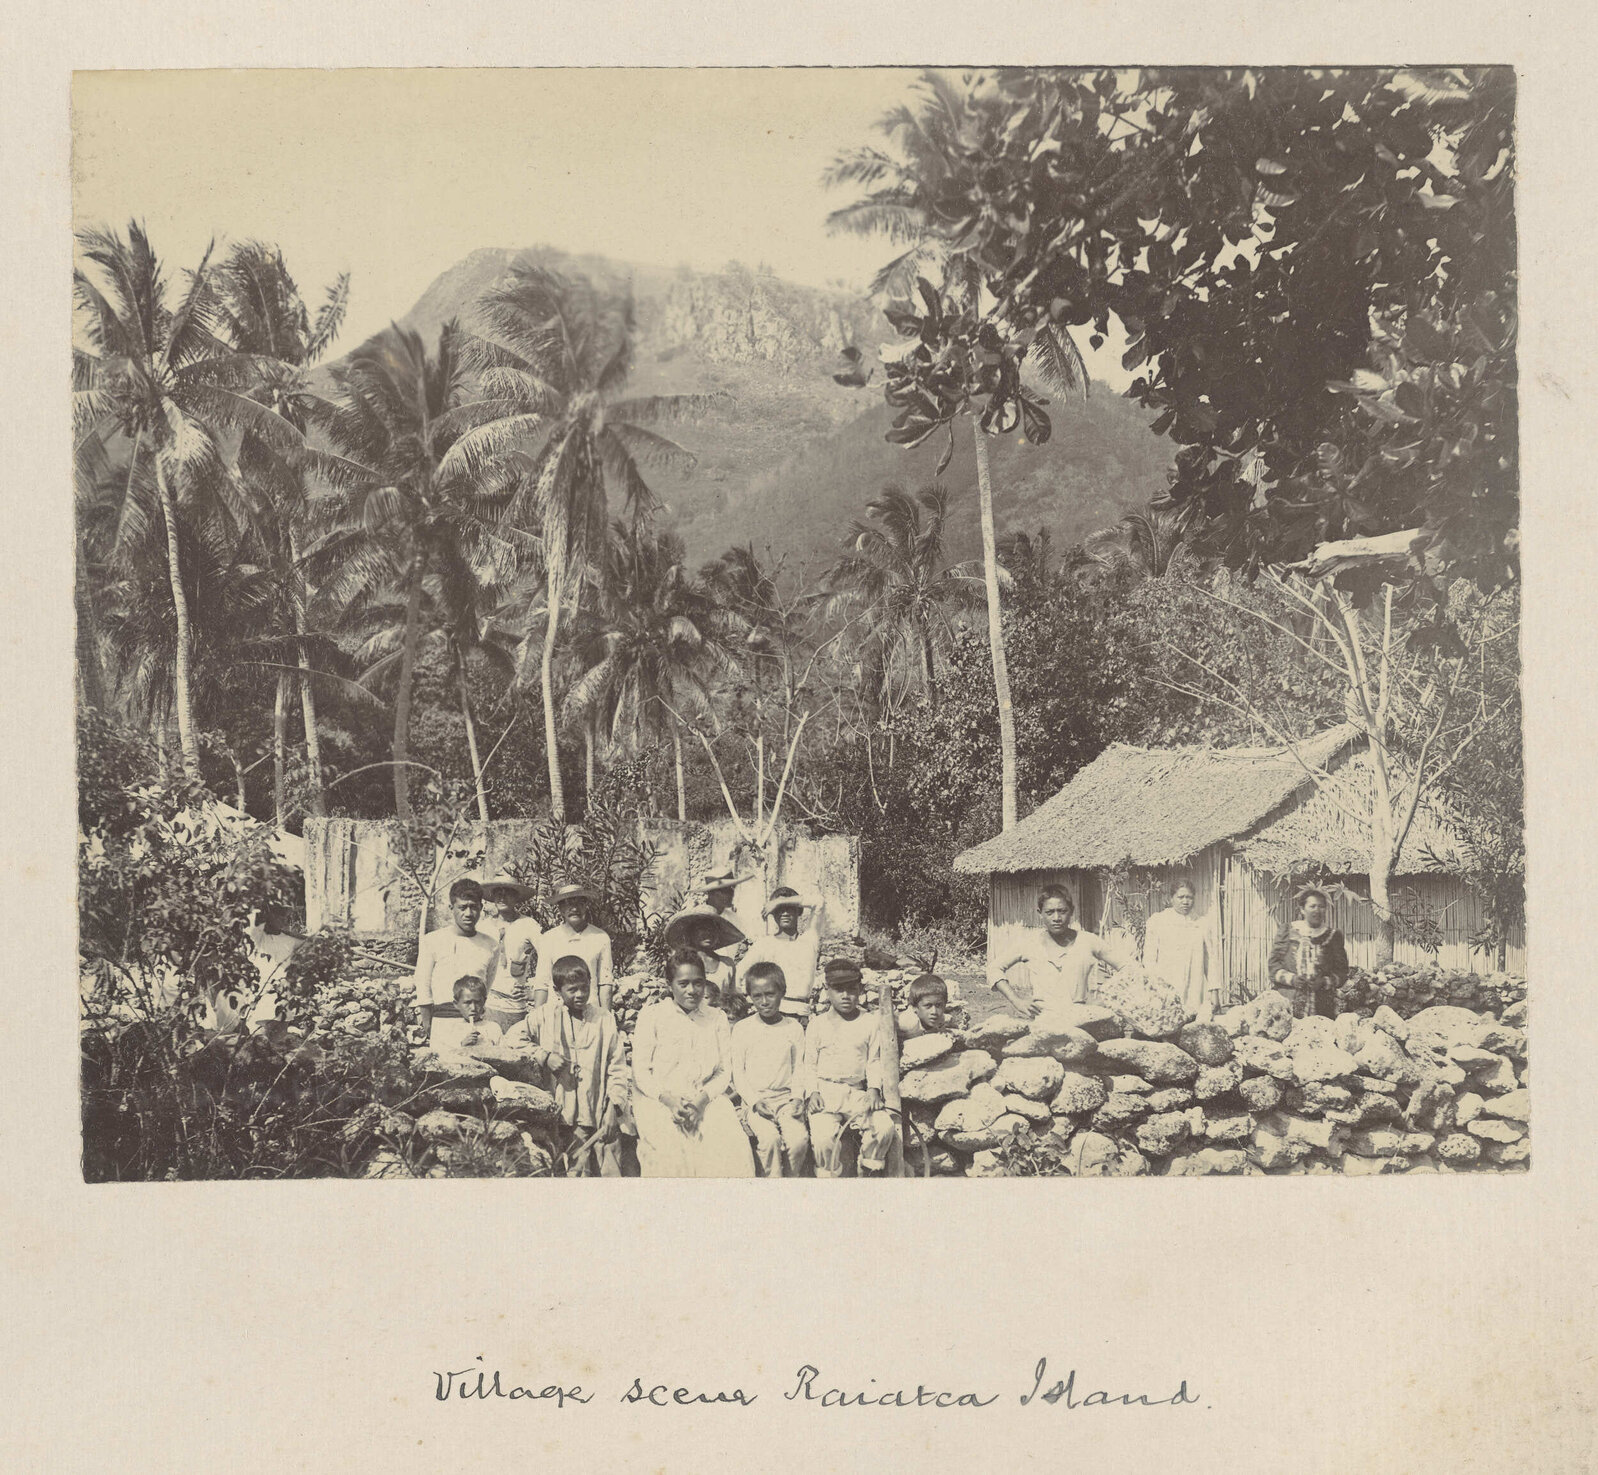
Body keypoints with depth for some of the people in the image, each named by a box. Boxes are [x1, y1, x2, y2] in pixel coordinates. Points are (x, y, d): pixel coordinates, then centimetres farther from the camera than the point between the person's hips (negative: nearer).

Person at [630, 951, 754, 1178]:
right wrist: (669, 1100, -15)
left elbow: (724, 1071, 10)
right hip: (658, 1100, -2)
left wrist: (702, 1100, -11)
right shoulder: (651, 1016, 8)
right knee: (669, 1149, -35)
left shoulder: (717, 1019, 16)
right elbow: (640, 1072, 3)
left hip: (707, 1099, 2)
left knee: (735, 1147, -28)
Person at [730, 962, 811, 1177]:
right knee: (769, 1137, -29)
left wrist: (797, 1098, -7)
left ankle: (793, 1181, -3)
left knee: (799, 1138, -25)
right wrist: (755, 1101, -10)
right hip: (753, 1099, -1)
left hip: (786, 1097, 1)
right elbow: (737, 1072, 4)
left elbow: (799, 1069, 10)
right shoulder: (742, 1029, 5)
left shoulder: (794, 1028, 9)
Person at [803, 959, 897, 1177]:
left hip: (858, 1093, 1)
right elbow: (810, 1064, 10)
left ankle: (868, 1171, 1)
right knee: (823, 1136, -29)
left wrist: (874, 1089, -7)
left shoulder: (871, 1023, 11)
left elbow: (874, 1061, 10)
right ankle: (830, 1177, -5)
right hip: (825, 1092, -1)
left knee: (885, 1126, -24)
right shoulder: (817, 1024, 10)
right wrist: (813, 1092, -5)